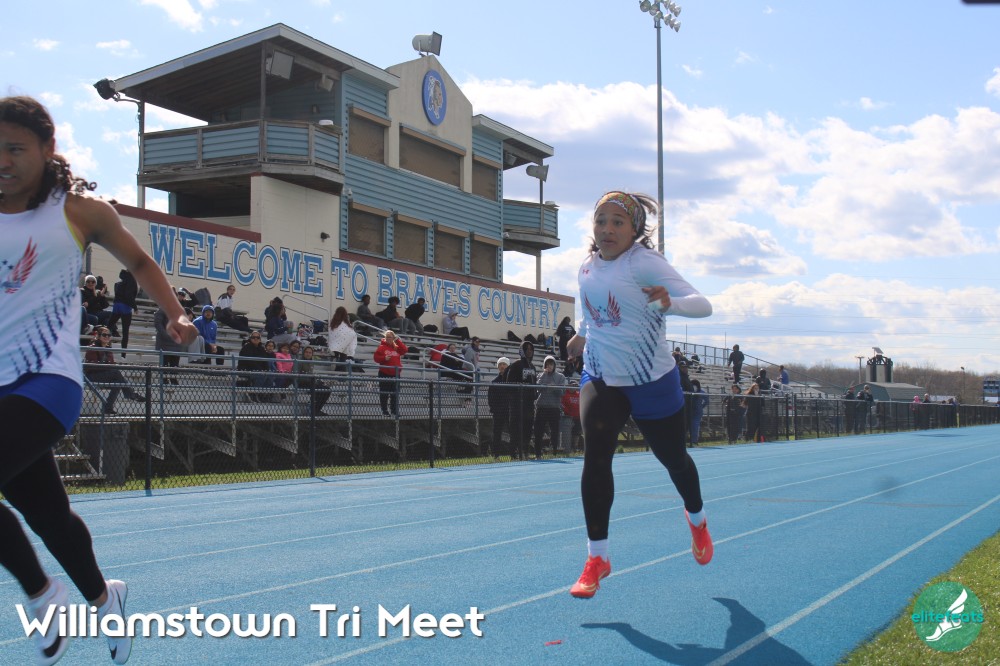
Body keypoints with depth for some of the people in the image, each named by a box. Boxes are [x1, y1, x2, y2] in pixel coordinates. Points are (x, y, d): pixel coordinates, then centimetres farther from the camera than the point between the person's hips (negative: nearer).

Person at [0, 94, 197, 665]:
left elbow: (138, 260, 13)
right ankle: (103, 599, 38)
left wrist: (176, 314, 2)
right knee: (48, 514, 14)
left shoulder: (78, 208, 1)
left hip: (47, 382, -5)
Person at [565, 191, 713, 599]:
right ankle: (597, 558, -4)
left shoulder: (645, 263, -19)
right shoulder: (588, 267, 0)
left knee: (672, 458, 14)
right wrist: (582, 336, 28)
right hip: (600, 379, 4)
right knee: (595, 458, -15)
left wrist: (670, 302, -47)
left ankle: (697, 519, 48)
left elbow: (702, 305, -29)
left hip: (652, 381, -4)